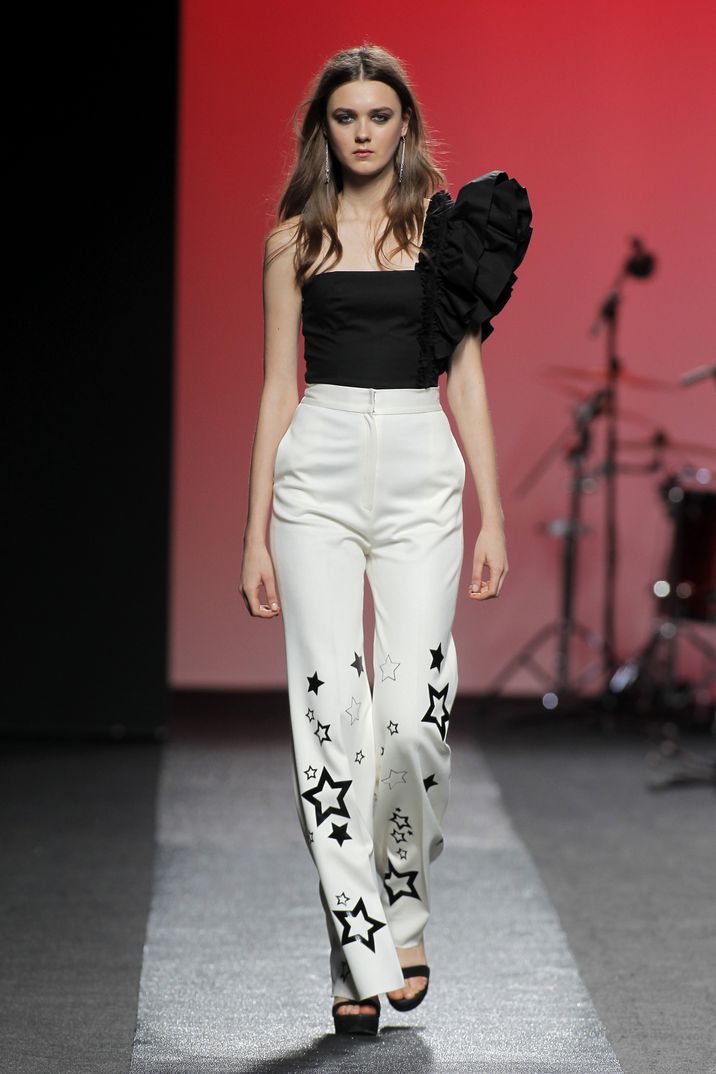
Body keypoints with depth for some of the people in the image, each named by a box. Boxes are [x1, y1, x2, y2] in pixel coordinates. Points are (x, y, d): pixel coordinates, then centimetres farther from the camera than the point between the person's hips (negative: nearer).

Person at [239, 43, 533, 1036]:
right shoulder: (297, 238, 10)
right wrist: (255, 534, 5)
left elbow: (467, 377, 8)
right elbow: (278, 386, 10)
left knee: (412, 712, -9)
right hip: (318, 476, 1)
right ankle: (362, 960, -2)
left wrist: (492, 517, 2)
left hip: (422, 473, 0)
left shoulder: (447, 229, 8)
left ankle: (404, 911, 17)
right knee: (331, 708, -7)